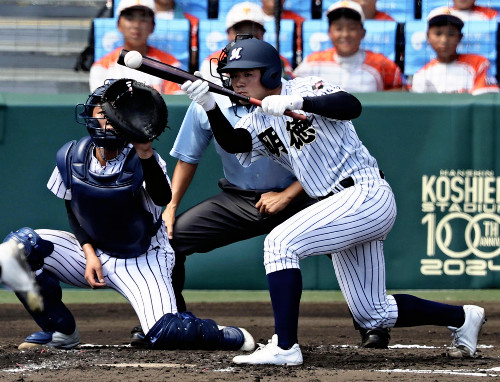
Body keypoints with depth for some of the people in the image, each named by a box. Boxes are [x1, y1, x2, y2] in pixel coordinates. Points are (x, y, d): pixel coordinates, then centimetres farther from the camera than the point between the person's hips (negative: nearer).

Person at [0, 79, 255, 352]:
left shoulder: (141, 161, -17)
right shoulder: (71, 158, -5)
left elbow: (162, 198, -39)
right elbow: (74, 212, 8)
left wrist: (146, 156, -54)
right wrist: (88, 252, -7)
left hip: (141, 261, -4)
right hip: (92, 252, 4)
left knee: (164, 334, -27)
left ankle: (231, 337, 6)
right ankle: (60, 331, -3)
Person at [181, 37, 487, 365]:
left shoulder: (306, 89, -7)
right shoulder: (257, 123, 12)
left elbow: (351, 106, -26)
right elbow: (232, 142, -10)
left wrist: (298, 102, -35)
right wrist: (210, 106, -25)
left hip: (368, 194, -9)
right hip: (342, 207, 9)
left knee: (281, 242, -23)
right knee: (372, 314, 13)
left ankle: (284, 347, -25)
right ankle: (462, 317, 31)